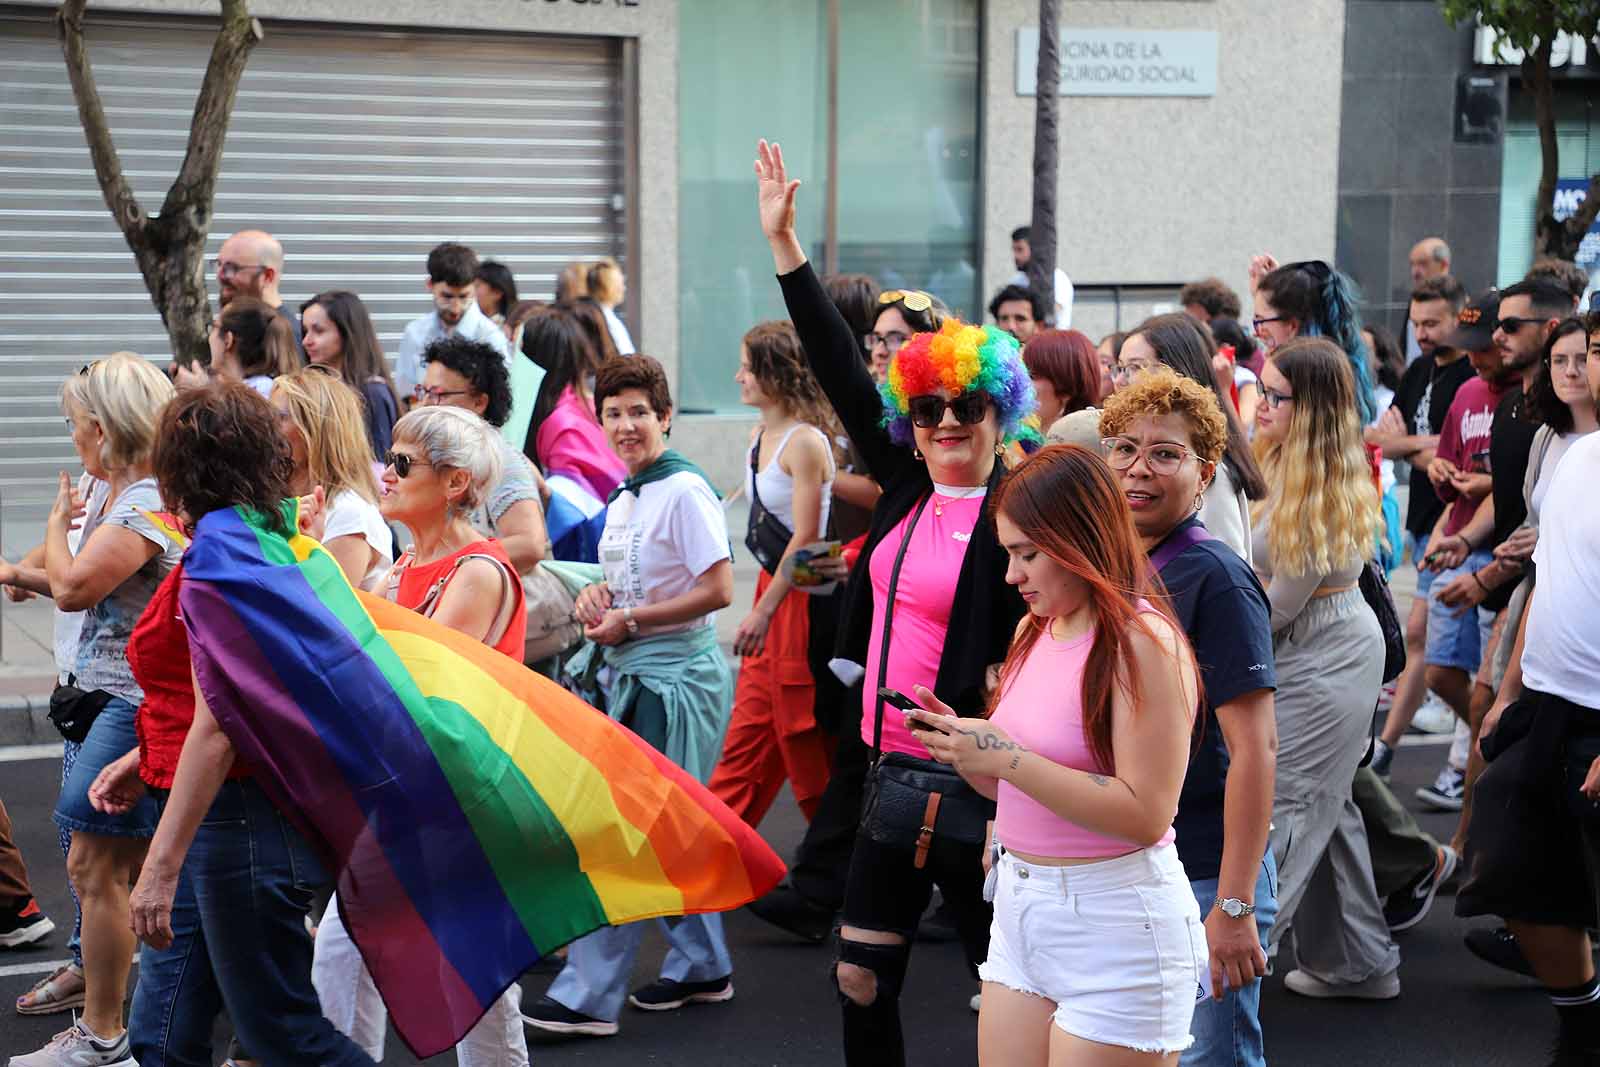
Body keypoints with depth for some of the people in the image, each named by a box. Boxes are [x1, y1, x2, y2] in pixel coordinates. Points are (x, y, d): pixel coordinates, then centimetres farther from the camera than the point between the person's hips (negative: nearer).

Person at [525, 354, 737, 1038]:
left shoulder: (684, 490, -14)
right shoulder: (624, 499, 12)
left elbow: (717, 591, -20)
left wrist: (630, 622, -17)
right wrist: (599, 596, 2)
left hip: (673, 678, -9)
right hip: (629, 674, 9)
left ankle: (589, 995, -7)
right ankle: (702, 967, 27)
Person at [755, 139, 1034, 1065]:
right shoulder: (908, 488, 6)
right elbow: (840, 372, 9)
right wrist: (785, 244, 9)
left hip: (970, 782, -7)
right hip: (891, 771, 7)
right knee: (862, 983, 11)